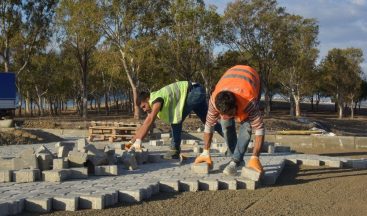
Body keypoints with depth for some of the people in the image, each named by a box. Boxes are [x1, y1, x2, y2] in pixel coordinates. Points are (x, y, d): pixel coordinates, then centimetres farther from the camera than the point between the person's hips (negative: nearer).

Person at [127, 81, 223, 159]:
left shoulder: (157, 99, -22)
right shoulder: (154, 103, 6)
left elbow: (150, 120, -34)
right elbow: (144, 124, 9)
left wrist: (139, 140, -36)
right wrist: (132, 141, 4)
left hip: (195, 91, -10)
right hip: (196, 93, 10)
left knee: (176, 118, -16)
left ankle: (175, 150, -11)